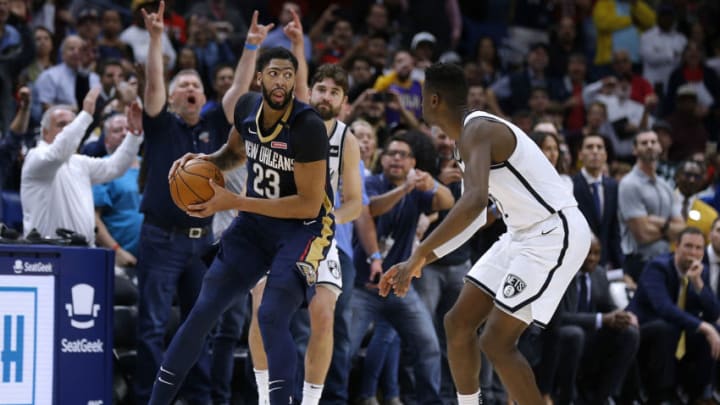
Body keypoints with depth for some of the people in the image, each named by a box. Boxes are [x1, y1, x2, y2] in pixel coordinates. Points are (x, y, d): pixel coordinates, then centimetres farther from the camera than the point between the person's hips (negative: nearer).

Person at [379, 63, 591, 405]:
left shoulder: (476, 130, -19)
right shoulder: (472, 133, 13)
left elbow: (474, 201, -36)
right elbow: (475, 215, 21)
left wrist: (418, 256, -33)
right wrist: (422, 260, 16)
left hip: (555, 234, -10)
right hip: (524, 234, 10)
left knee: (497, 342, -12)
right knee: (458, 323, 10)